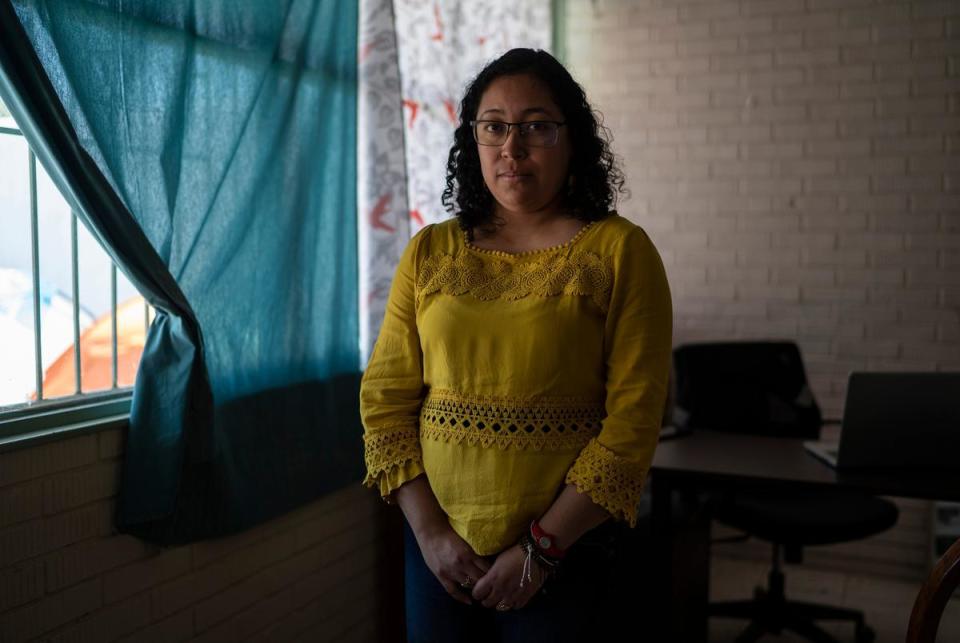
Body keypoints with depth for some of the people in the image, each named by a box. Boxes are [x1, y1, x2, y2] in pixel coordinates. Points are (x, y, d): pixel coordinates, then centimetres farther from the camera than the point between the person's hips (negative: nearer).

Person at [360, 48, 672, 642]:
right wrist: (430, 530, -7)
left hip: (565, 546, -2)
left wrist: (542, 547, -13)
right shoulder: (430, 252, 3)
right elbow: (385, 398, 2)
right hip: (438, 543, 3)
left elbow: (633, 421, -10)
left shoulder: (620, 251, -6)